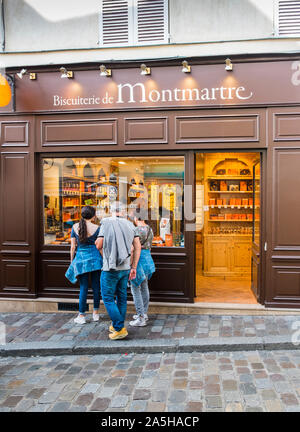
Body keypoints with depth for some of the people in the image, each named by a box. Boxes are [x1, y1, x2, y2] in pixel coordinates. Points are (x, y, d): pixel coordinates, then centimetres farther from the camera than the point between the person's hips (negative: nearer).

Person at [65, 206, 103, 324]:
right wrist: (104, 260, 9)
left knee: (83, 288, 7)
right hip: (95, 258, -1)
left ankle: (81, 316, 9)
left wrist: (72, 261, 14)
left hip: (81, 258, 2)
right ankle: (95, 313, 19)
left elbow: (73, 247, 4)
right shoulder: (96, 228, -5)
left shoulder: (75, 227, 1)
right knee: (96, 286, 10)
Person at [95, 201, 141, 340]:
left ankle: (119, 329, 2)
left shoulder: (106, 223, -9)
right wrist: (134, 267, 9)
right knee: (122, 297, 15)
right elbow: (138, 246, 3)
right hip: (125, 268, 5)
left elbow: (99, 245, -8)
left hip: (110, 269, -5)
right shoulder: (129, 224, 4)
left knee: (108, 299, 5)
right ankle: (117, 326, 26)